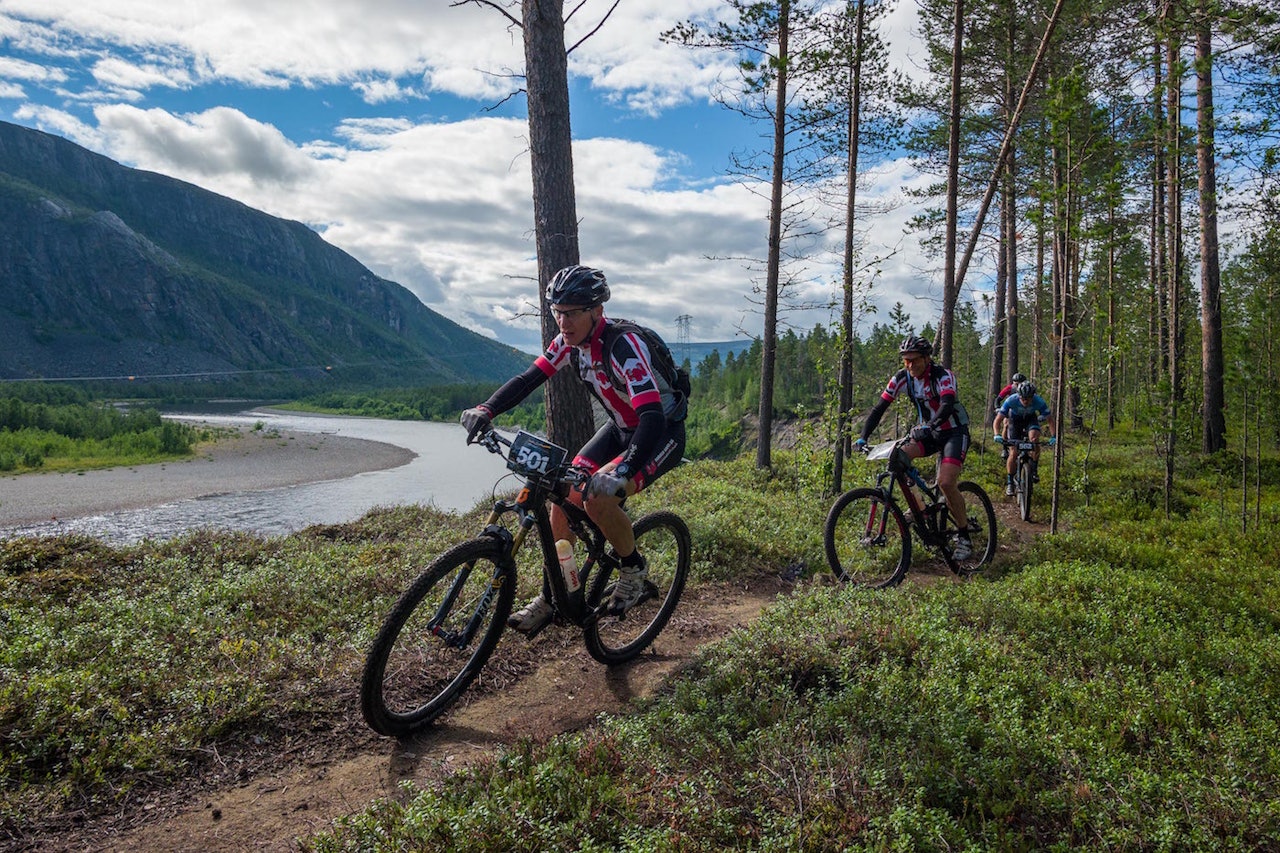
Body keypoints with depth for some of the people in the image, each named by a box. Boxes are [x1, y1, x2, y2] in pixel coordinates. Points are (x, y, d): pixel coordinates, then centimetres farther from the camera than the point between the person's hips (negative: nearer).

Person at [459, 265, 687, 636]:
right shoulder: (570, 341, -8)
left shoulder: (623, 346, -31)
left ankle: (634, 568, 1)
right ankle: (552, 598, 8)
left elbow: (653, 418, -40)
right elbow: (529, 378, -8)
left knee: (598, 497, -28)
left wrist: (622, 472, -54)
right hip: (620, 428, 7)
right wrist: (486, 409, -25)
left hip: (662, 433, -7)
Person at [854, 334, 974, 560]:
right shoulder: (901, 378, -9)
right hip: (928, 432, 5)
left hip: (954, 432, -5)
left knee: (946, 482, -23)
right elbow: (879, 408, -12)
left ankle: (964, 538, -5)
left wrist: (929, 425, -58)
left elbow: (947, 405, -39)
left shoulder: (943, 376, -22)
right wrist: (863, 437, -25)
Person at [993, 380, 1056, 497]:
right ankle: (1009, 483, 1)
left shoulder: (1039, 401, -31)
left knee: (1034, 438, -31)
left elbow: (1049, 420, -24)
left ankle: (1034, 470, -10)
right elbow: (997, 421, -34)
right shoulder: (1011, 400, -34)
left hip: (1031, 419, 1)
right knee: (1014, 452, -10)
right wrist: (997, 435, -51)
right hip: (1015, 419, -1)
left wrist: (1053, 437, -39)